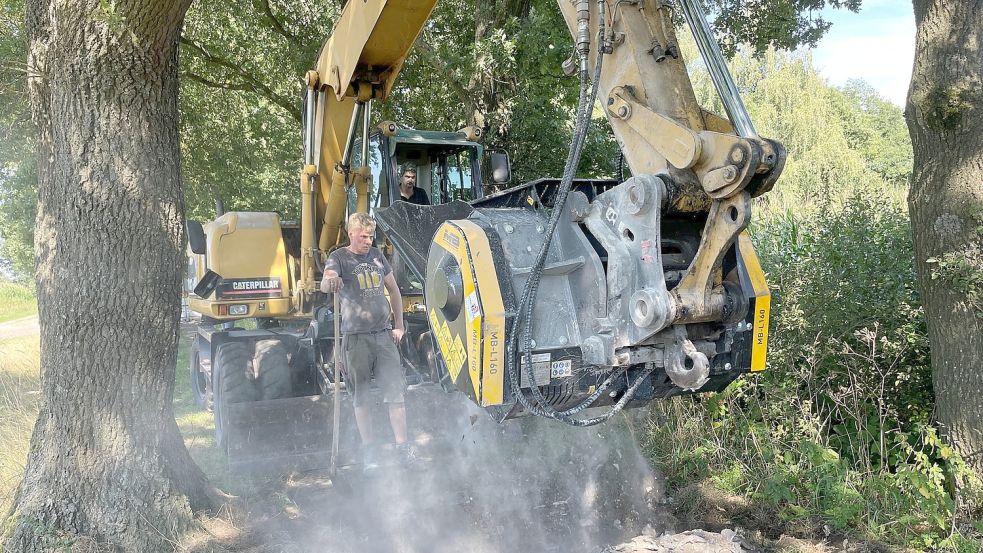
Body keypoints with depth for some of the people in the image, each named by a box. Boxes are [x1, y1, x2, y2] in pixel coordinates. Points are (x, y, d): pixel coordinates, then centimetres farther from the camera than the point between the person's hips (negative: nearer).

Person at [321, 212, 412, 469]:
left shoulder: (377, 255, 11)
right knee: (361, 396, 3)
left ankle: (402, 446, 11)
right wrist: (330, 281, -49)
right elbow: (325, 284, -24)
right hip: (356, 336, -4)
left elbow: (393, 289, 20)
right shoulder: (339, 258, -4)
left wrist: (399, 325, 14)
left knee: (396, 390, 2)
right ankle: (369, 451, 12)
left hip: (384, 334, 4)